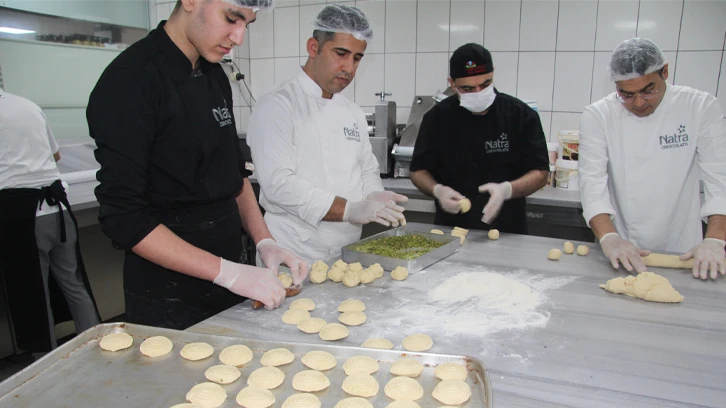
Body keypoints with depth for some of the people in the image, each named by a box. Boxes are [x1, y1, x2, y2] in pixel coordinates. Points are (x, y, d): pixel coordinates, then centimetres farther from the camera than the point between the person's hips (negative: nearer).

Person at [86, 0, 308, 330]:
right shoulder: (129, 82, -18)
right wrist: (226, 272, -22)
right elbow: (123, 216, -21)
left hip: (228, 280, 7)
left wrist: (264, 242, 0)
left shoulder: (214, 75, 5)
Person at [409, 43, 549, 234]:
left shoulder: (521, 115, -3)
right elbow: (419, 171, 6)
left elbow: (540, 173, -1)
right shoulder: (437, 117, -1)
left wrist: (507, 190, -20)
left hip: (506, 232, 0)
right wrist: (438, 190, -15)